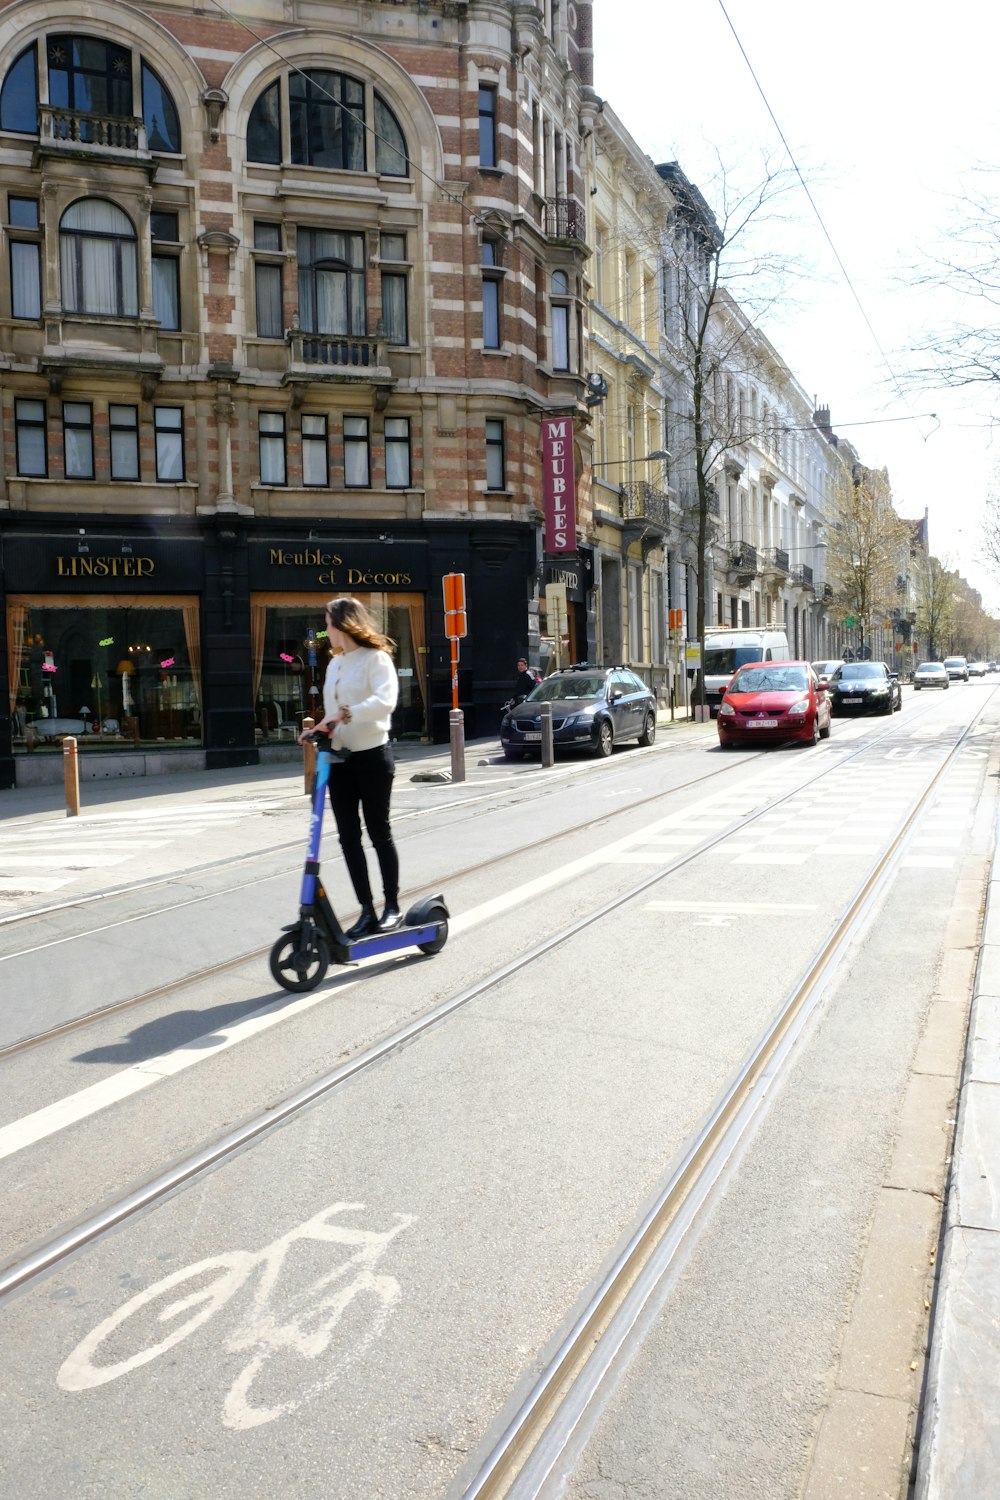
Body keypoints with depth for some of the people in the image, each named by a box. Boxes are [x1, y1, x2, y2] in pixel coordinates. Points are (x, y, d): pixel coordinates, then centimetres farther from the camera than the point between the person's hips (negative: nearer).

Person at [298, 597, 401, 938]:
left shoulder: (375, 658, -10)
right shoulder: (334, 663, 14)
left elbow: (385, 701, -27)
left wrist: (345, 714, -34)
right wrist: (319, 729, -1)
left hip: (372, 756, -7)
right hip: (340, 759, 7)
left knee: (379, 832, 3)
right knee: (348, 836, 4)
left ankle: (392, 906, 15)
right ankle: (367, 910, 10)